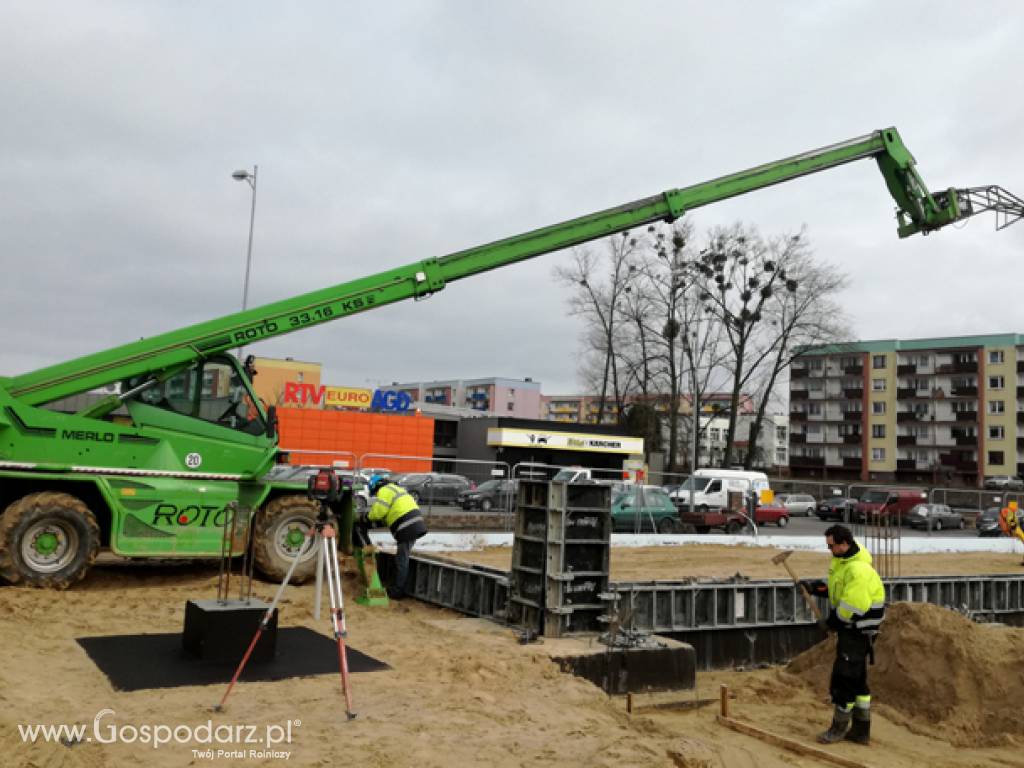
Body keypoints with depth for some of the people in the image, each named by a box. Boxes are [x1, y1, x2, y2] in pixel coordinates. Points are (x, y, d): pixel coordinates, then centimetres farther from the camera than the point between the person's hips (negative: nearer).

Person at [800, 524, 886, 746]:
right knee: (857, 680, 16)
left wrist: (832, 622, -16)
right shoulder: (842, 561, 7)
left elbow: (854, 608, -29)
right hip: (849, 628, 10)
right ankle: (861, 731, 25)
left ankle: (839, 727, 13)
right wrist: (815, 587, 4)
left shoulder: (858, 570, -26)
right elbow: (837, 588, 19)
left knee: (843, 679, -1)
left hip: (857, 631, -10)